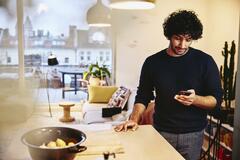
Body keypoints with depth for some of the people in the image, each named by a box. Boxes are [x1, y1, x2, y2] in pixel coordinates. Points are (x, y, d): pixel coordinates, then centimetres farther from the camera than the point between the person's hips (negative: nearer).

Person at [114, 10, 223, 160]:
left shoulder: (205, 61, -6)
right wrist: (134, 119, -9)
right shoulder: (153, 62, -2)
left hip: (192, 134, -1)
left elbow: (216, 99, -6)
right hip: (161, 131, 1)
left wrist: (195, 99, -25)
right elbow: (143, 96, 6)